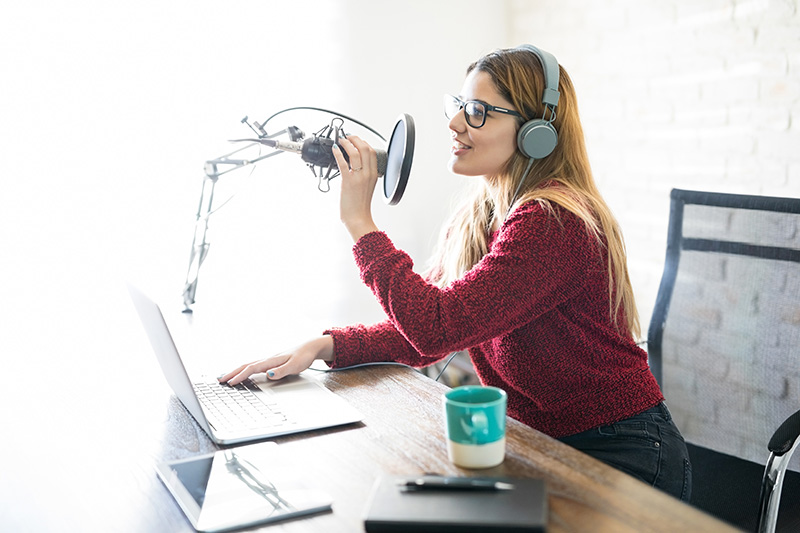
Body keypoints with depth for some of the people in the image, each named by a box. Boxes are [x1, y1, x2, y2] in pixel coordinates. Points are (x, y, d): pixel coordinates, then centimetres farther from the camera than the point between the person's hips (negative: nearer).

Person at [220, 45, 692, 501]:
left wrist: (361, 222, -22)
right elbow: (425, 335, 6)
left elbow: (438, 327, -29)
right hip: (543, 446, 7)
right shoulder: (478, 219, 5)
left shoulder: (552, 223, -24)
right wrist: (324, 346, -8)